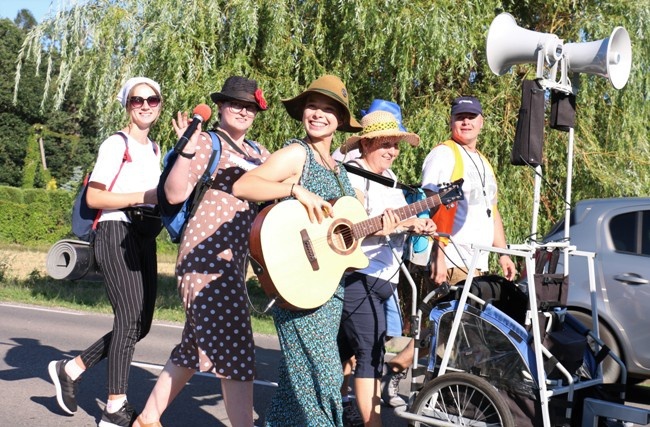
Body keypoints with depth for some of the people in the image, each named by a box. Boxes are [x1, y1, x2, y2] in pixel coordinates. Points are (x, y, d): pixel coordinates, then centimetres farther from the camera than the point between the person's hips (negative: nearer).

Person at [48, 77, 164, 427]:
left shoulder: (154, 149, 19)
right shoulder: (116, 144, -5)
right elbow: (94, 198, -13)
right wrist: (143, 197, -19)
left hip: (145, 237, 8)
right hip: (116, 234, -8)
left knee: (140, 324, 7)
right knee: (130, 319, -12)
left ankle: (70, 369, 20)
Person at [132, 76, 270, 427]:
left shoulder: (259, 153, 19)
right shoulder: (208, 142, -4)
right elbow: (174, 194, -13)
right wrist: (188, 150, -25)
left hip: (236, 254, 9)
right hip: (208, 251, -8)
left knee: (197, 345, 15)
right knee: (232, 345, -9)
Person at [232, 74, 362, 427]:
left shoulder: (336, 167, 16)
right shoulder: (296, 153, -8)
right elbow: (241, 186, -22)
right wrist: (297, 190, -30)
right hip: (299, 282, -8)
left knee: (299, 371, 14)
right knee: (322, 372, -7)